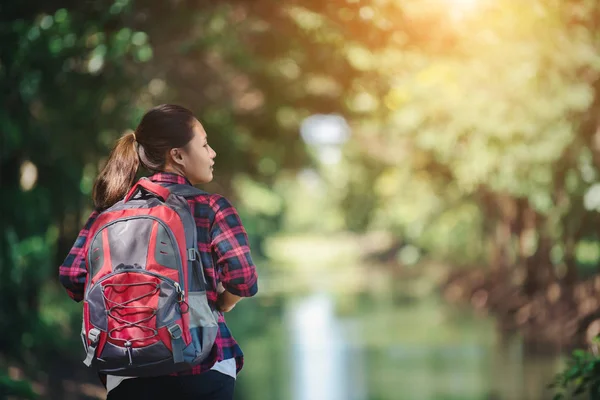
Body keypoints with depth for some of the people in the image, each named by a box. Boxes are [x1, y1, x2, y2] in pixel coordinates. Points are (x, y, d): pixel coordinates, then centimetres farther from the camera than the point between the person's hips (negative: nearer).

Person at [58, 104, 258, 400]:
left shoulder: (113, 209, 6)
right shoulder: (211, 208, -3)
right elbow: (243, 280, -14)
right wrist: (221, 304, 7)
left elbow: (72, 273, -1)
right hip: (203, 368, -2)